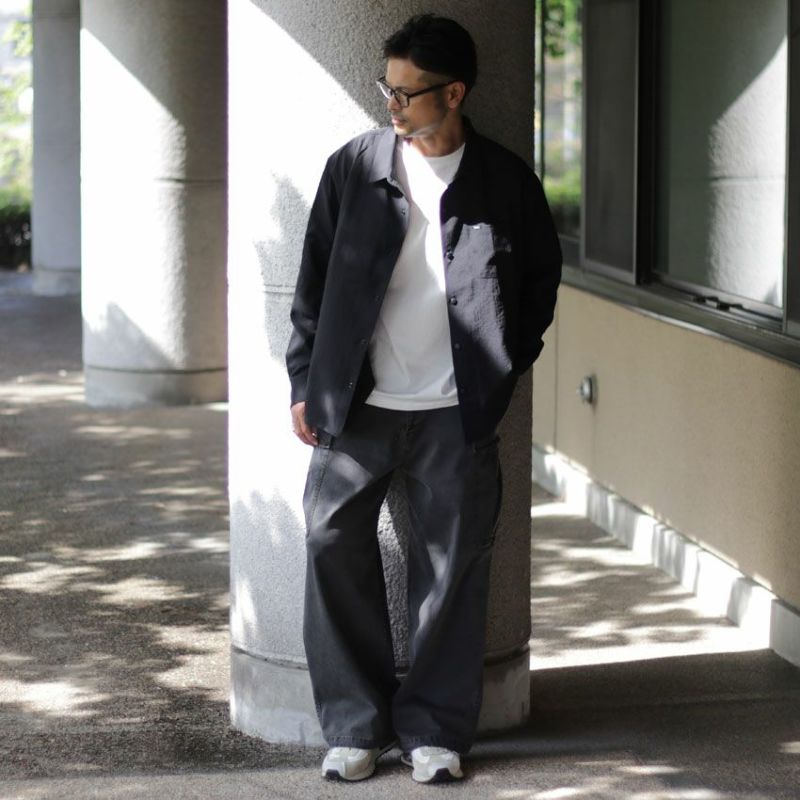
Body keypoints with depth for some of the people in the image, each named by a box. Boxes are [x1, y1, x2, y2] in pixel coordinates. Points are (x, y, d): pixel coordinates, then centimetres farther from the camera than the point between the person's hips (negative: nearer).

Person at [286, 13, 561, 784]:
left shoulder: (506, 183, 0)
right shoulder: (354, 167, 1)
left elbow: (541, 281, 11)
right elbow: (315, 280, 6)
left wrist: (503, 372, 4)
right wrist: (306, 385, 3)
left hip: (456, 414, -1)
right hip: (356, 405, 1)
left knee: (452, 566, 3)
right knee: (334, 547, -2)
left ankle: (434, 729, 15)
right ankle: (355, 724, 11)